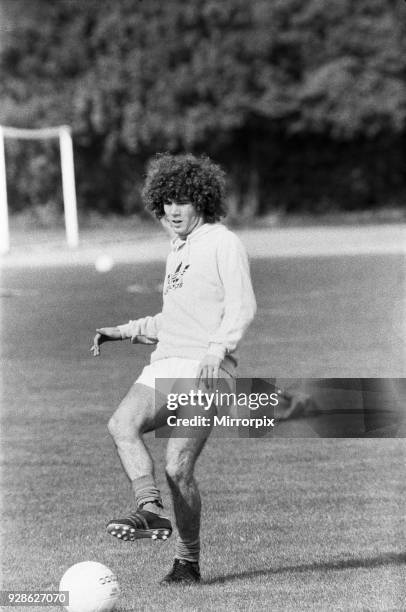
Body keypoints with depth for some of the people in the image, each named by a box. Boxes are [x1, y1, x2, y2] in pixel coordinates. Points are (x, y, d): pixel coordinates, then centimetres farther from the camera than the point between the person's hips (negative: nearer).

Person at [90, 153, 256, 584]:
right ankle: (151, 512, -32)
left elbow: (242, 306, -11)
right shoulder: (177, 250, 25)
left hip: (203, 370, -7)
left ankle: (188, 561, -2)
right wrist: (124, 332, 24)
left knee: (177, 467, -13)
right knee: (122, 424, -22)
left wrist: (217, 351, -25)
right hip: (164, 364, 7)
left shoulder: (223, 243, -1)